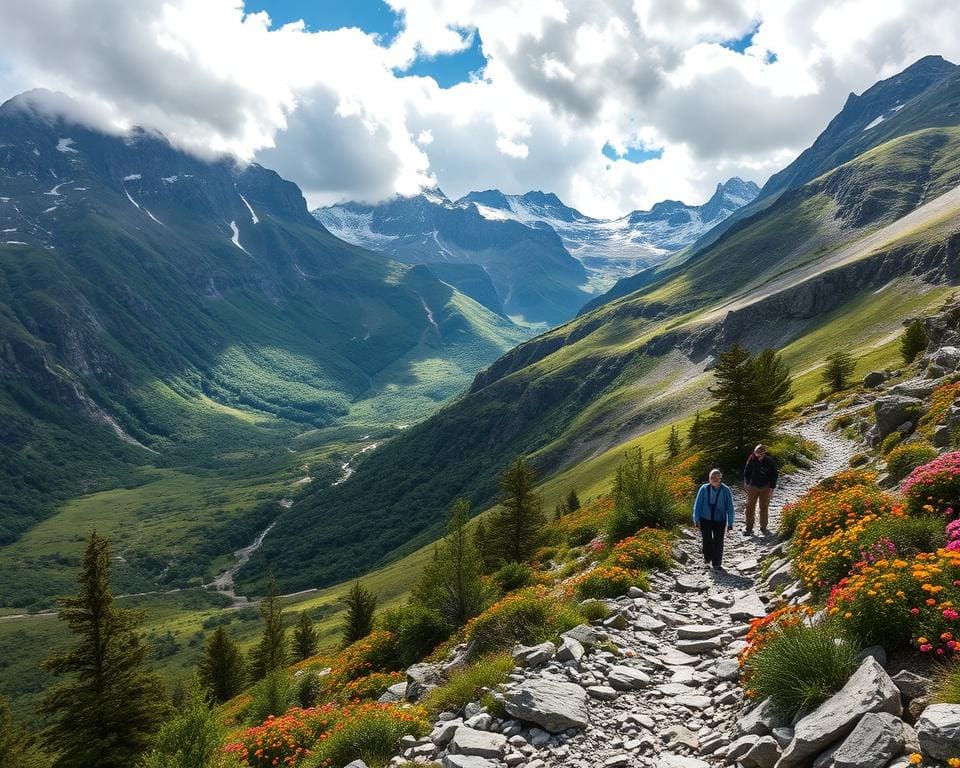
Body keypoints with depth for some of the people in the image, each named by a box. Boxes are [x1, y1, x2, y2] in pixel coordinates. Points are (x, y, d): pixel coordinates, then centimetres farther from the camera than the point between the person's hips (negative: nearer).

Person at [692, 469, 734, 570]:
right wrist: (696, 519, 2)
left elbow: (730, 507, -2)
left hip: (719, 520, -1)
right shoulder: (704, 489, -7)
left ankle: (717, 563, 16)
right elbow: (697, 504, 1)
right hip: (705, 519, 1)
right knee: (707, 540, 7)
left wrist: (730, 523, -1)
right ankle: (707, 558, 33)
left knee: (718, 542, 2)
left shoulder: (726, 490, -8)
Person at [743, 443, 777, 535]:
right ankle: (749, 528, 8)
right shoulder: (752, 459, -11)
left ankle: (763, 527, 24)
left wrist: (772, 488, -5)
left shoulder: (770, 462, -12)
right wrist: (746, 483, 2)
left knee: (764, 507, 10)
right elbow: (746, 472, 2)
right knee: (750, 507, 1)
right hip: (753, 486, 0)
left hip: (765, 488, 0)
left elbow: (774, 476, -2)